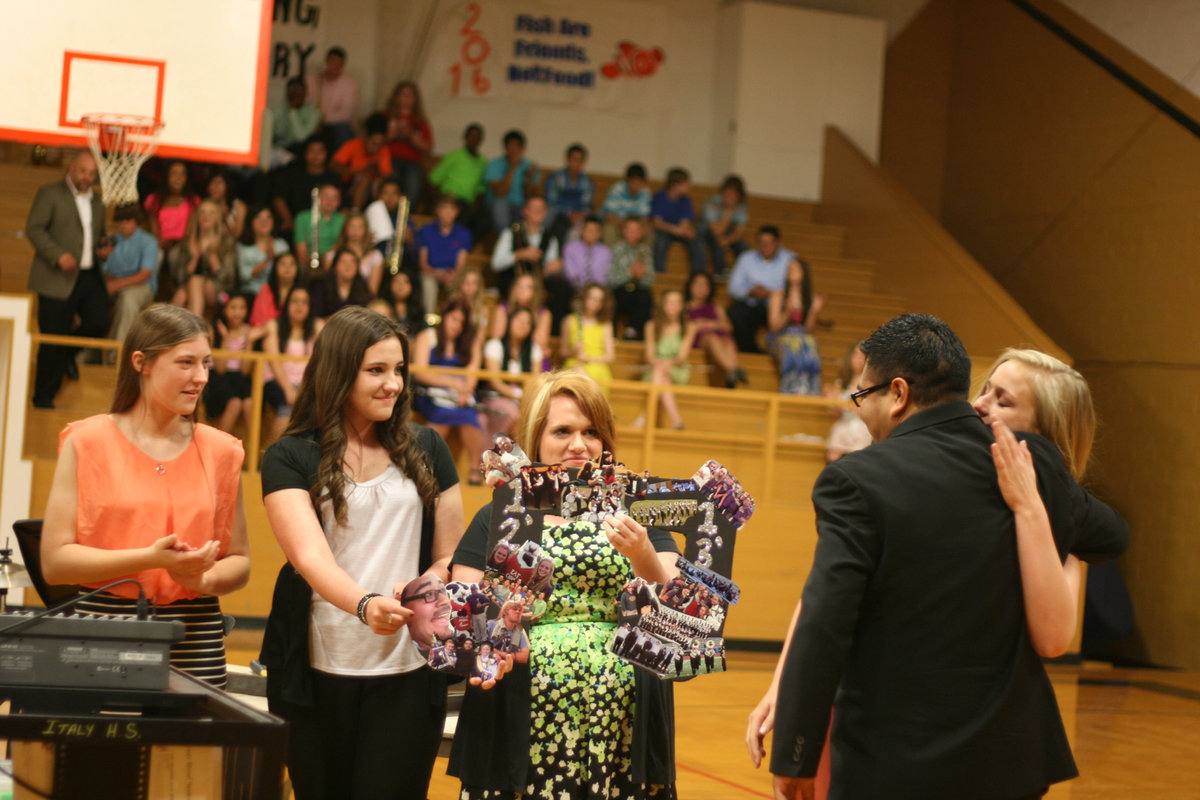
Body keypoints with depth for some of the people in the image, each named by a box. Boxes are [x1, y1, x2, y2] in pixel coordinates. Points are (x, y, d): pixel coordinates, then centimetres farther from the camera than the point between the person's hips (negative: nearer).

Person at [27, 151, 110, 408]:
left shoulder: (97, 201, 17)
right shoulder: (50, 194, -1)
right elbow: (34, 228, -9)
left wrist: (103, 248, 6)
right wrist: (58, 256, -20)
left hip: (90, 277, 6)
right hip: (58, 280, -5)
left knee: (99, 321, -10)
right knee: (53, 341, -3)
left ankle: (69, 352, 23)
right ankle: (43, 397, 10)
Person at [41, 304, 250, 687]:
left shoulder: (220, 451, 8)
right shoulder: (88, 443, 0)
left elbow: (238, 561, 14)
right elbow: (55, 560, -6)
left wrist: (203, 580, -8)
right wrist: (151, 558, -16)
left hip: (193, 641, 2)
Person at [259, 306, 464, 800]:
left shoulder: (425, 451, 8)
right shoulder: (290, 458, 0)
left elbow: (449, 557, 12)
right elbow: (310, 556, -14)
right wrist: (364, 605, -33)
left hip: (408, 672, 1)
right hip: (318, 672, -1)